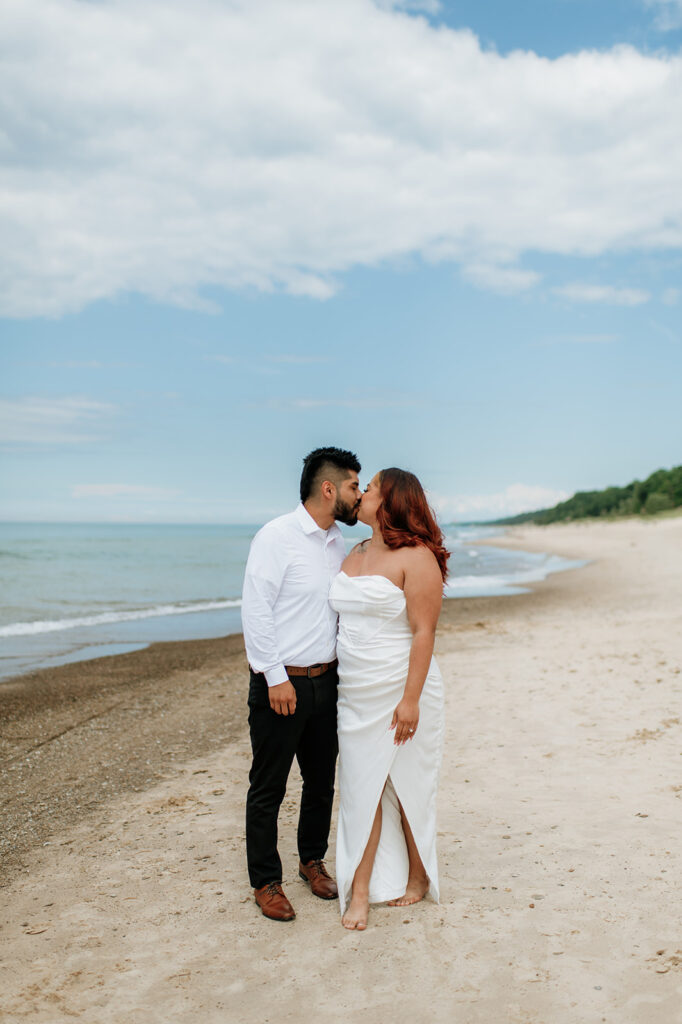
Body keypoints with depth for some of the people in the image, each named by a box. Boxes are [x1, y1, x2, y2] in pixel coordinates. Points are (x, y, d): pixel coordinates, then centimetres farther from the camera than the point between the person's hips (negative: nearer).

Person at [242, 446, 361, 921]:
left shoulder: (339, 543, 10)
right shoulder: (277, 536, -12)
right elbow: (255, 610, -15)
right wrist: (276, 677, -17)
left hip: (326, 681, 7)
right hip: (281, 683, -7)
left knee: (322, 780, 16)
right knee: (268, 787, 4)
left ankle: (313, 860, 36)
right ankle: (266, 881, 19)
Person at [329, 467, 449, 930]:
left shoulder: (416, 557, -13)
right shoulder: (356, 555, 10)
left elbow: (423, 632, -17)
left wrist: (411, 699, -21)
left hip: (400, 691, -6)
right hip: (356, 695, 6)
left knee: (406, 784, 8)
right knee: (362, 785, 5)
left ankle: (417, 877, 27)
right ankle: (360, 890, 10)